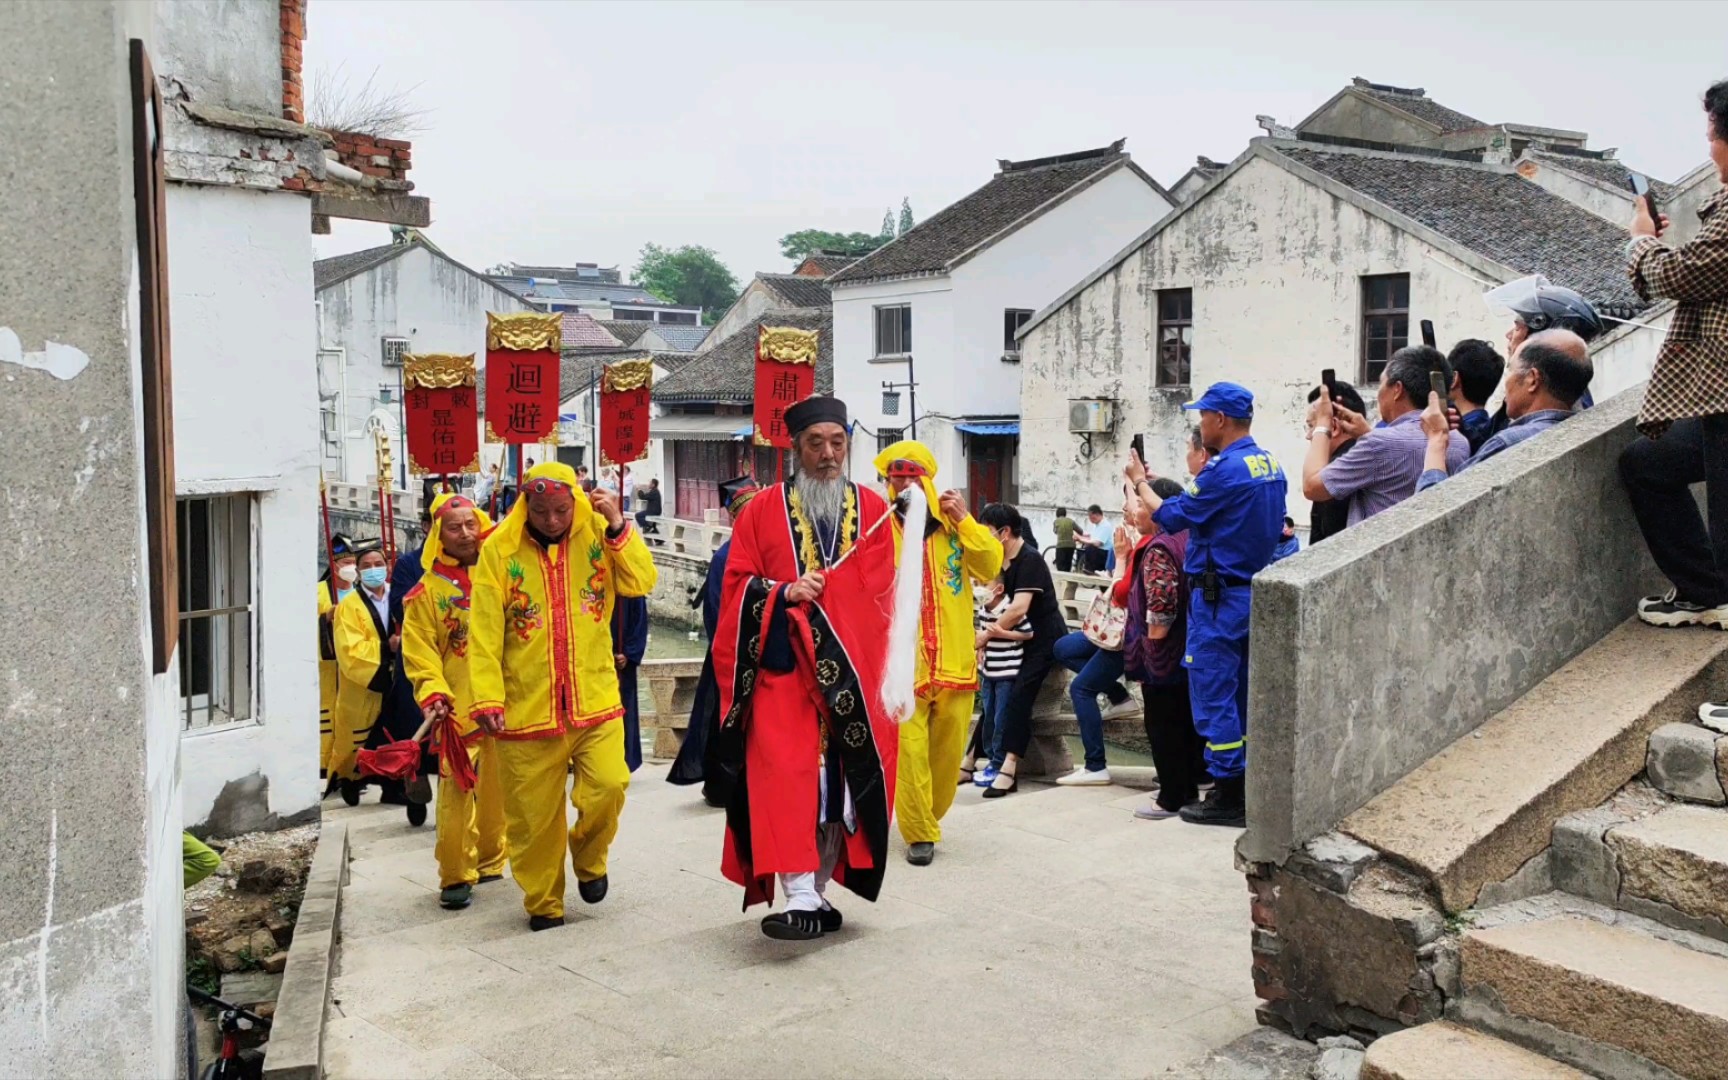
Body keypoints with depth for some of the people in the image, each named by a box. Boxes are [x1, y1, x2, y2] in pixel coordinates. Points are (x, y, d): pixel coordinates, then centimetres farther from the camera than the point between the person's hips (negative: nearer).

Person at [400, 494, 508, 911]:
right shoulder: (426, 591, 1)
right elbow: (418, 652, -3)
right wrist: (432, 692, -16)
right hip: (458, 709, -3)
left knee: (498, 789, 10)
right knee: (456, 791, -7)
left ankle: (490, 861, 26)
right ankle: (455, 876, 3)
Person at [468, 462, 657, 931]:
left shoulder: (598, 535, 3)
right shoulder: (499, 549, -4)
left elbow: (642, 582, -5)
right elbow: (485, 633, -6)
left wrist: (618, 526, -13)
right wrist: (487, 697, -13)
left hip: (595, 699, 1)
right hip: (526, 708, -1)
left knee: (607, 787, -14)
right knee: (533, 814, 6)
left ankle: (589, 859, 17)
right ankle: (543, 902, 28)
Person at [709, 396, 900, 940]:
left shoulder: (872, 510, 10)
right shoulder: (763, 509, 7)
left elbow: (876, 591, 6)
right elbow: (738, 584, 3)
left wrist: (813, 593, -7)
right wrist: (786, 593, -13)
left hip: (852, 672, 2)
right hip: (782, 668, -2)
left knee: (840, 780, 5)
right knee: (786, 774, -15)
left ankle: (820, 892, 19)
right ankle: (800, 897, -16)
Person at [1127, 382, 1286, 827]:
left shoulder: (1225, 469, -18)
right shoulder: (1271, 466, 9)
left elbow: (1171, 518, -12)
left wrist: (1140, 482, 4)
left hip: (1218, 598, -9)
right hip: (1254, 592, 9)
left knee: (1213, 694, -3)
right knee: (1241, 694, 14)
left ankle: (1228, 797, 0)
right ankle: (1245, 789, 20)